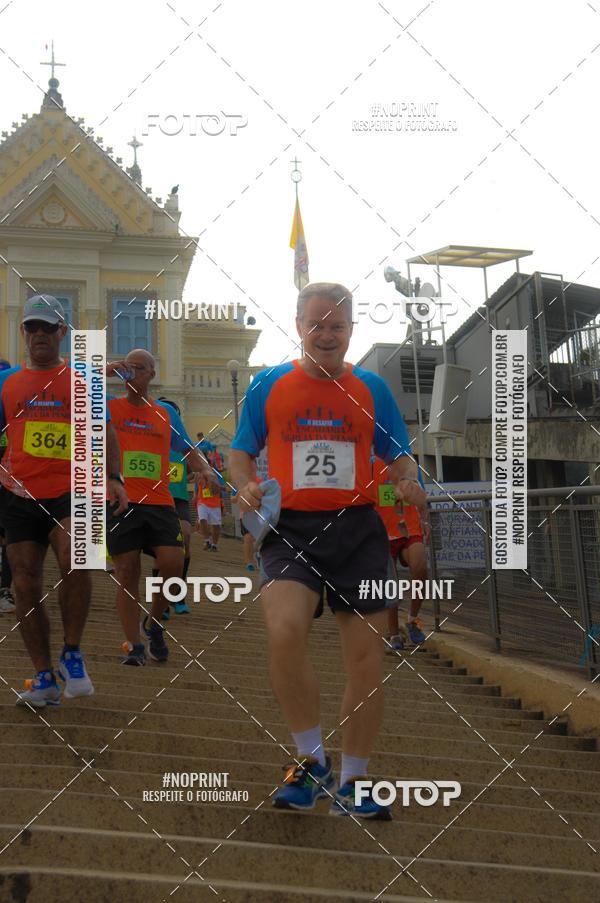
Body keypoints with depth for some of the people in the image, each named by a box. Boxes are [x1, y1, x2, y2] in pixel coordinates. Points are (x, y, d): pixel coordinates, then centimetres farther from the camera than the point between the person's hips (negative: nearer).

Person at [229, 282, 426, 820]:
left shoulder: (372, 388, 10)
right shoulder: (269, 385, 8)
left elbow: (398, 455, 14)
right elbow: (241, 452, 13)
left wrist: (409, 482, -9)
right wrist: (246, 487, -8)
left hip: (358, 530, 2)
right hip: (290, 528, -2)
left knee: (366, 657, 1)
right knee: (285, 631, -27)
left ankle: (352, 783, 17)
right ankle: (311, 760, -7)